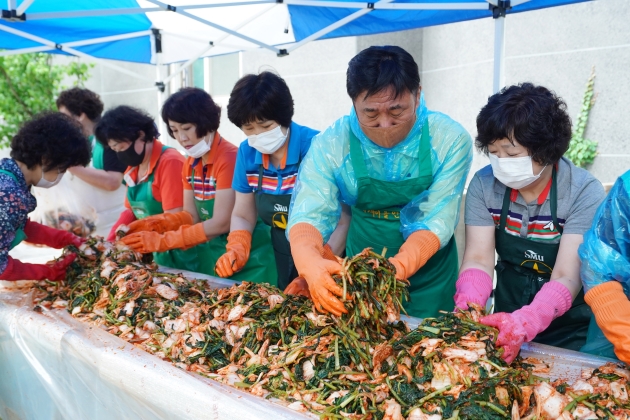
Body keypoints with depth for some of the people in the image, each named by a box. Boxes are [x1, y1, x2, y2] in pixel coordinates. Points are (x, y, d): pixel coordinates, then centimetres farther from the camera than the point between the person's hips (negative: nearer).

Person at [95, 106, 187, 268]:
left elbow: (174, 220, -20)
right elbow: (131, 210, 15)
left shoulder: (169, 162, -17)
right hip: (154, 254, 7)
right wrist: (110, 241, 0)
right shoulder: (133, 167, 8)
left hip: (176, 255, -7)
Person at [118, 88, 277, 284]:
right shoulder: (190, 163, 7)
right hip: (211, 253, 7)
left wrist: (162, 240, -21)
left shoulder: (229, 158, -20)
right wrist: (155, 224, -11)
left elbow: (221, 223, -22)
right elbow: (191, 215, 7)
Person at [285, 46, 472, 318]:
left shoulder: (450, 141, -17)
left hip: (427, 284, -1)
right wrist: (310, 262, -43)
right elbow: (309, 214, -21)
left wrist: (397, 268, -40)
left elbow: (436, 221, -21)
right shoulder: (331, 145, -15)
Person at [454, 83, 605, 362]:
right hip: (508, 320, 3)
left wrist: (525, 323, -42)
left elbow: (568, 278, -25)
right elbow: (478, 259, -14)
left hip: (569, 332, -2)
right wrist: (468, 309, -33)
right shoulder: (484, 185, -10)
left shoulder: (584, 193, -19)